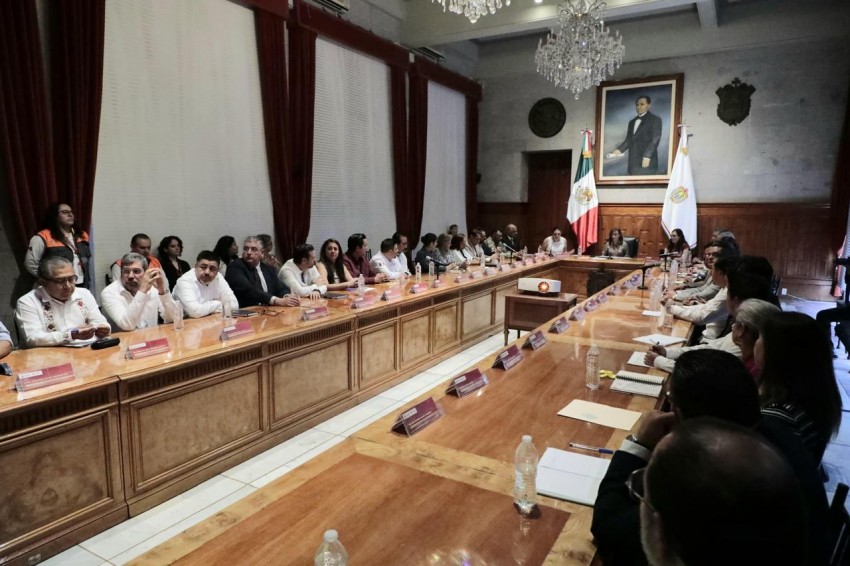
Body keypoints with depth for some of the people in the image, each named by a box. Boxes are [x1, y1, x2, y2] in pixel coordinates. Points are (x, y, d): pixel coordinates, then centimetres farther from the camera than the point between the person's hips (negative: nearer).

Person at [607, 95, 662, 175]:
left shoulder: (655, 120, 3)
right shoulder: (632, 122, 23)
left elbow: (655, 139, -7)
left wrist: (647, 156, -18)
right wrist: (619, 150, 0)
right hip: (633, 162, 6)